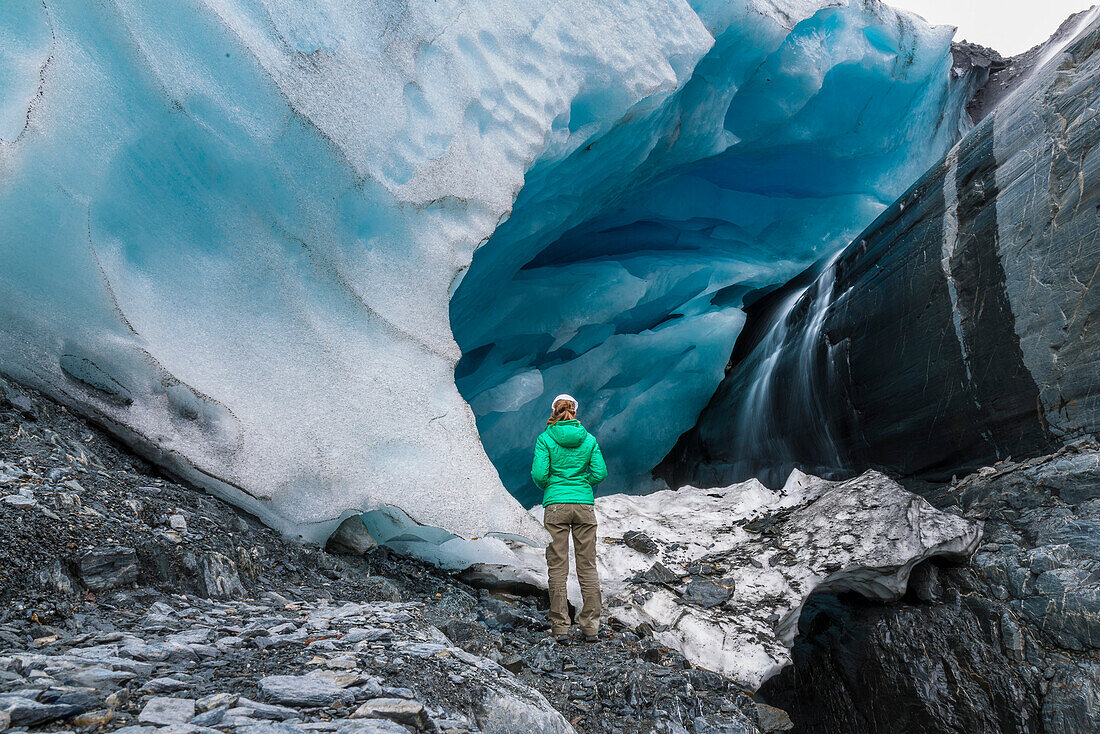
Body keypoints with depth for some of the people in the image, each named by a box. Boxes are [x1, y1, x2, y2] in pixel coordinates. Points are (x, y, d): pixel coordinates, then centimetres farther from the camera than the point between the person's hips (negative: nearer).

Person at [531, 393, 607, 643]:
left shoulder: (545, 438, -2)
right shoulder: (589, 439, 4)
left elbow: (539, 474, -9)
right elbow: (600, 473, -1)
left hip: (555, 506, -2)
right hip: (584, 505, 2)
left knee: (557, 567, 4)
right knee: (587, 566, 7)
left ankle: (561, 627, 6)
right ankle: (590, 626, 8)